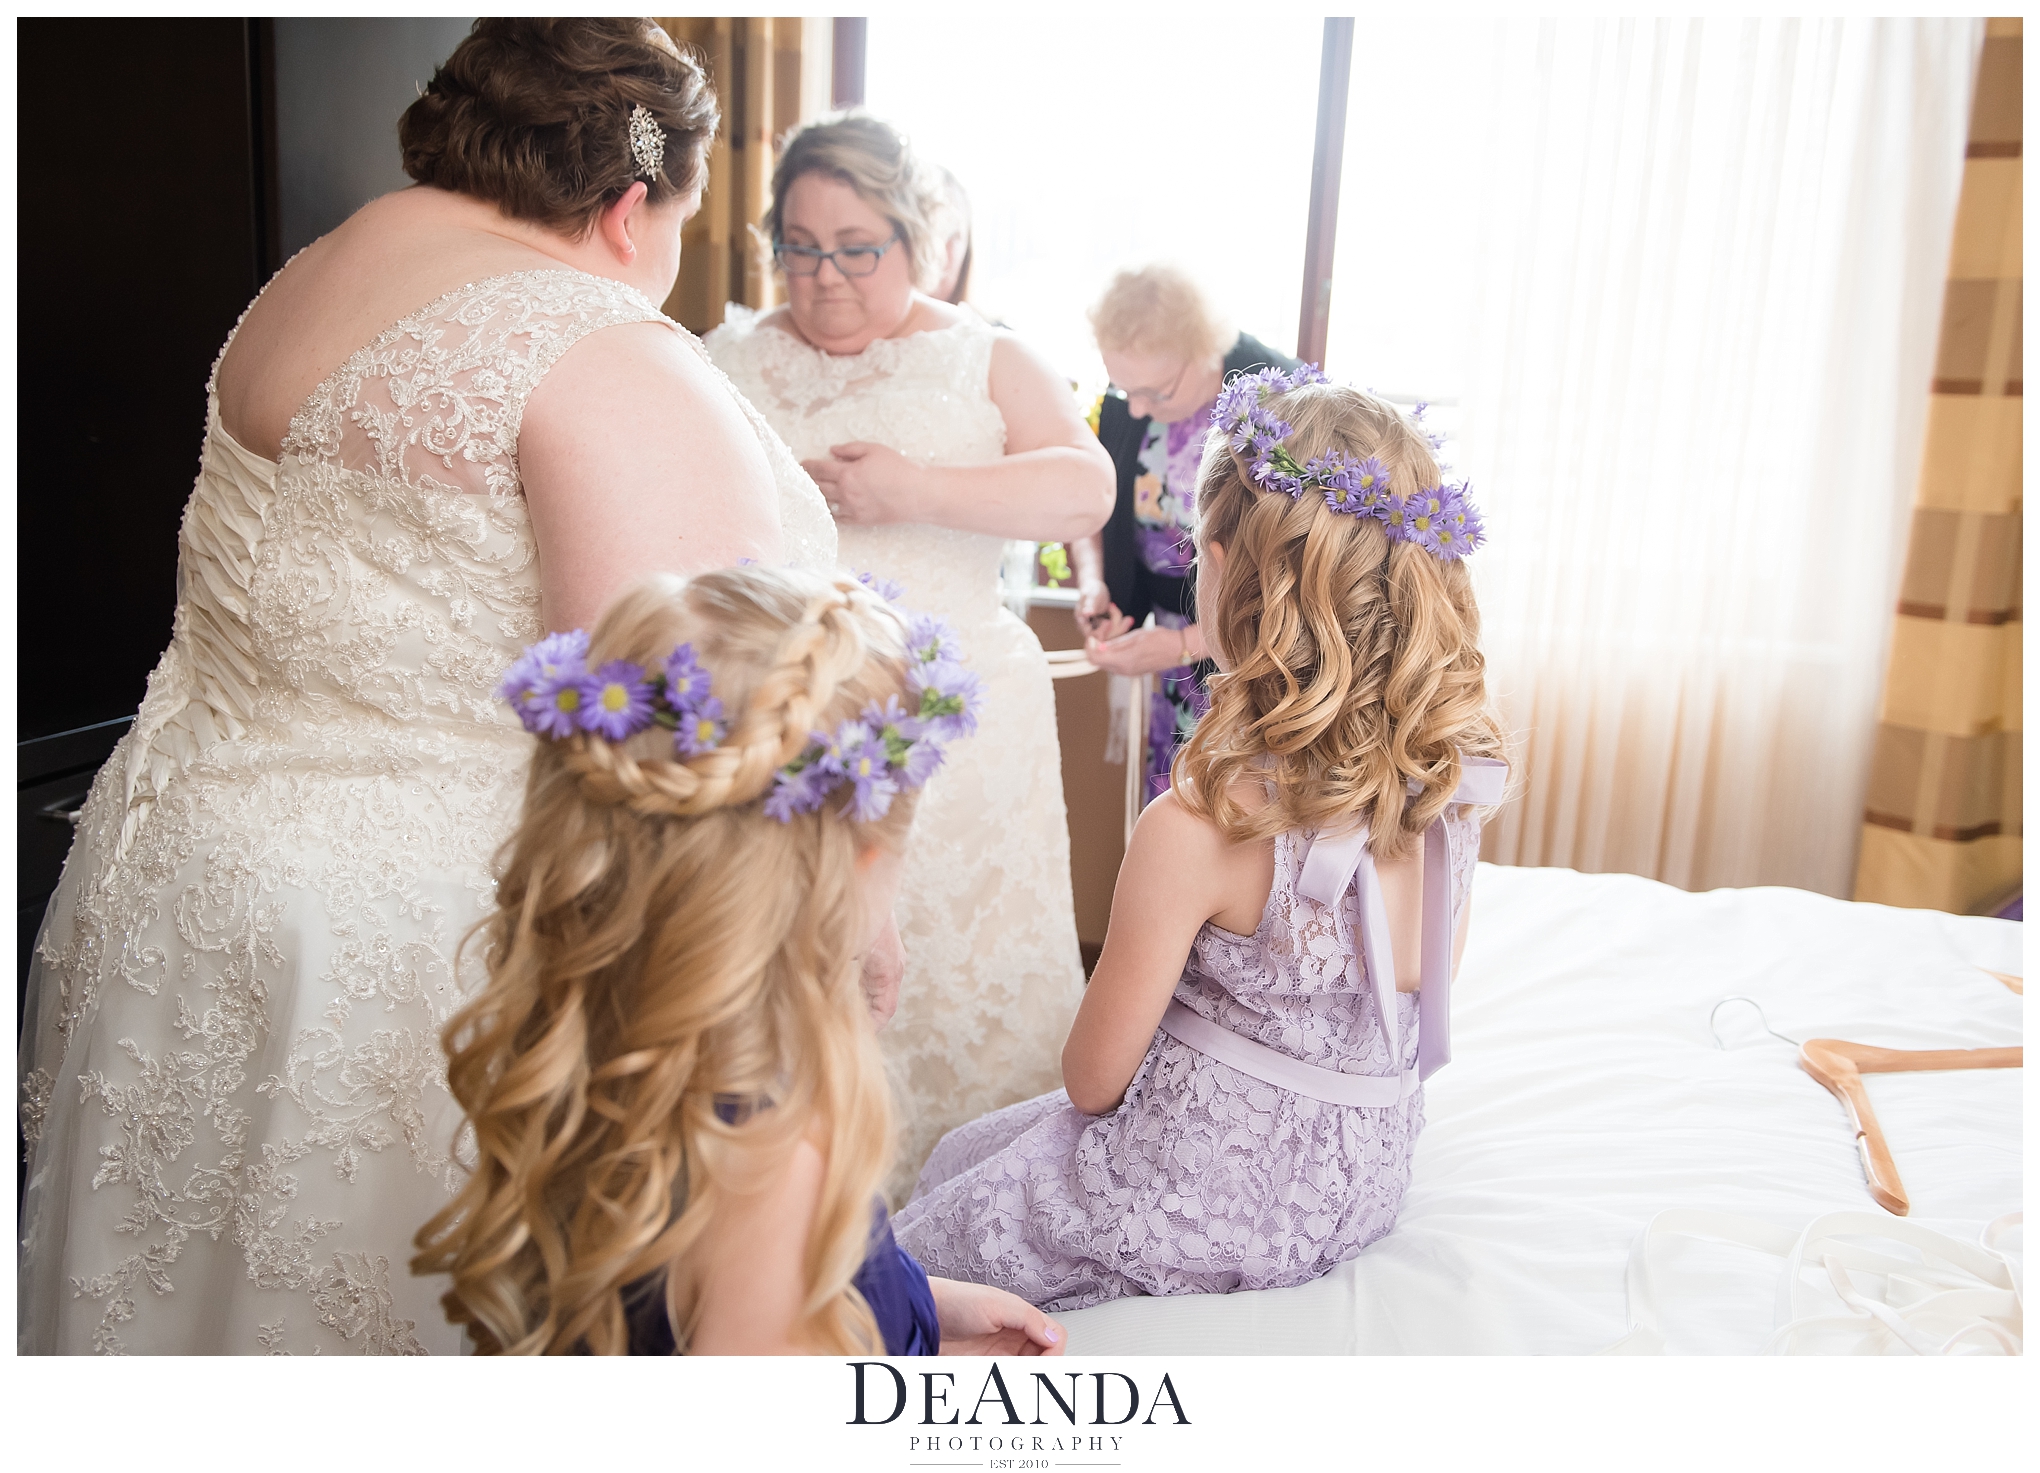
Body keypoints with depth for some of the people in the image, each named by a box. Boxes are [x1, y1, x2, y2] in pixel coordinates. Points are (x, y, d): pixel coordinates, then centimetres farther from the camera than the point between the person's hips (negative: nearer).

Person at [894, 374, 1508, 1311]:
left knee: (909, 1242, 20)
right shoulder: (1449, 787, -10)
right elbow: (1426, 989, 6)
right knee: (965, 1153, 28)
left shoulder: (1197, 829, -29)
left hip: (1204, 1203, -7)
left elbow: (1094, 1078, -17)